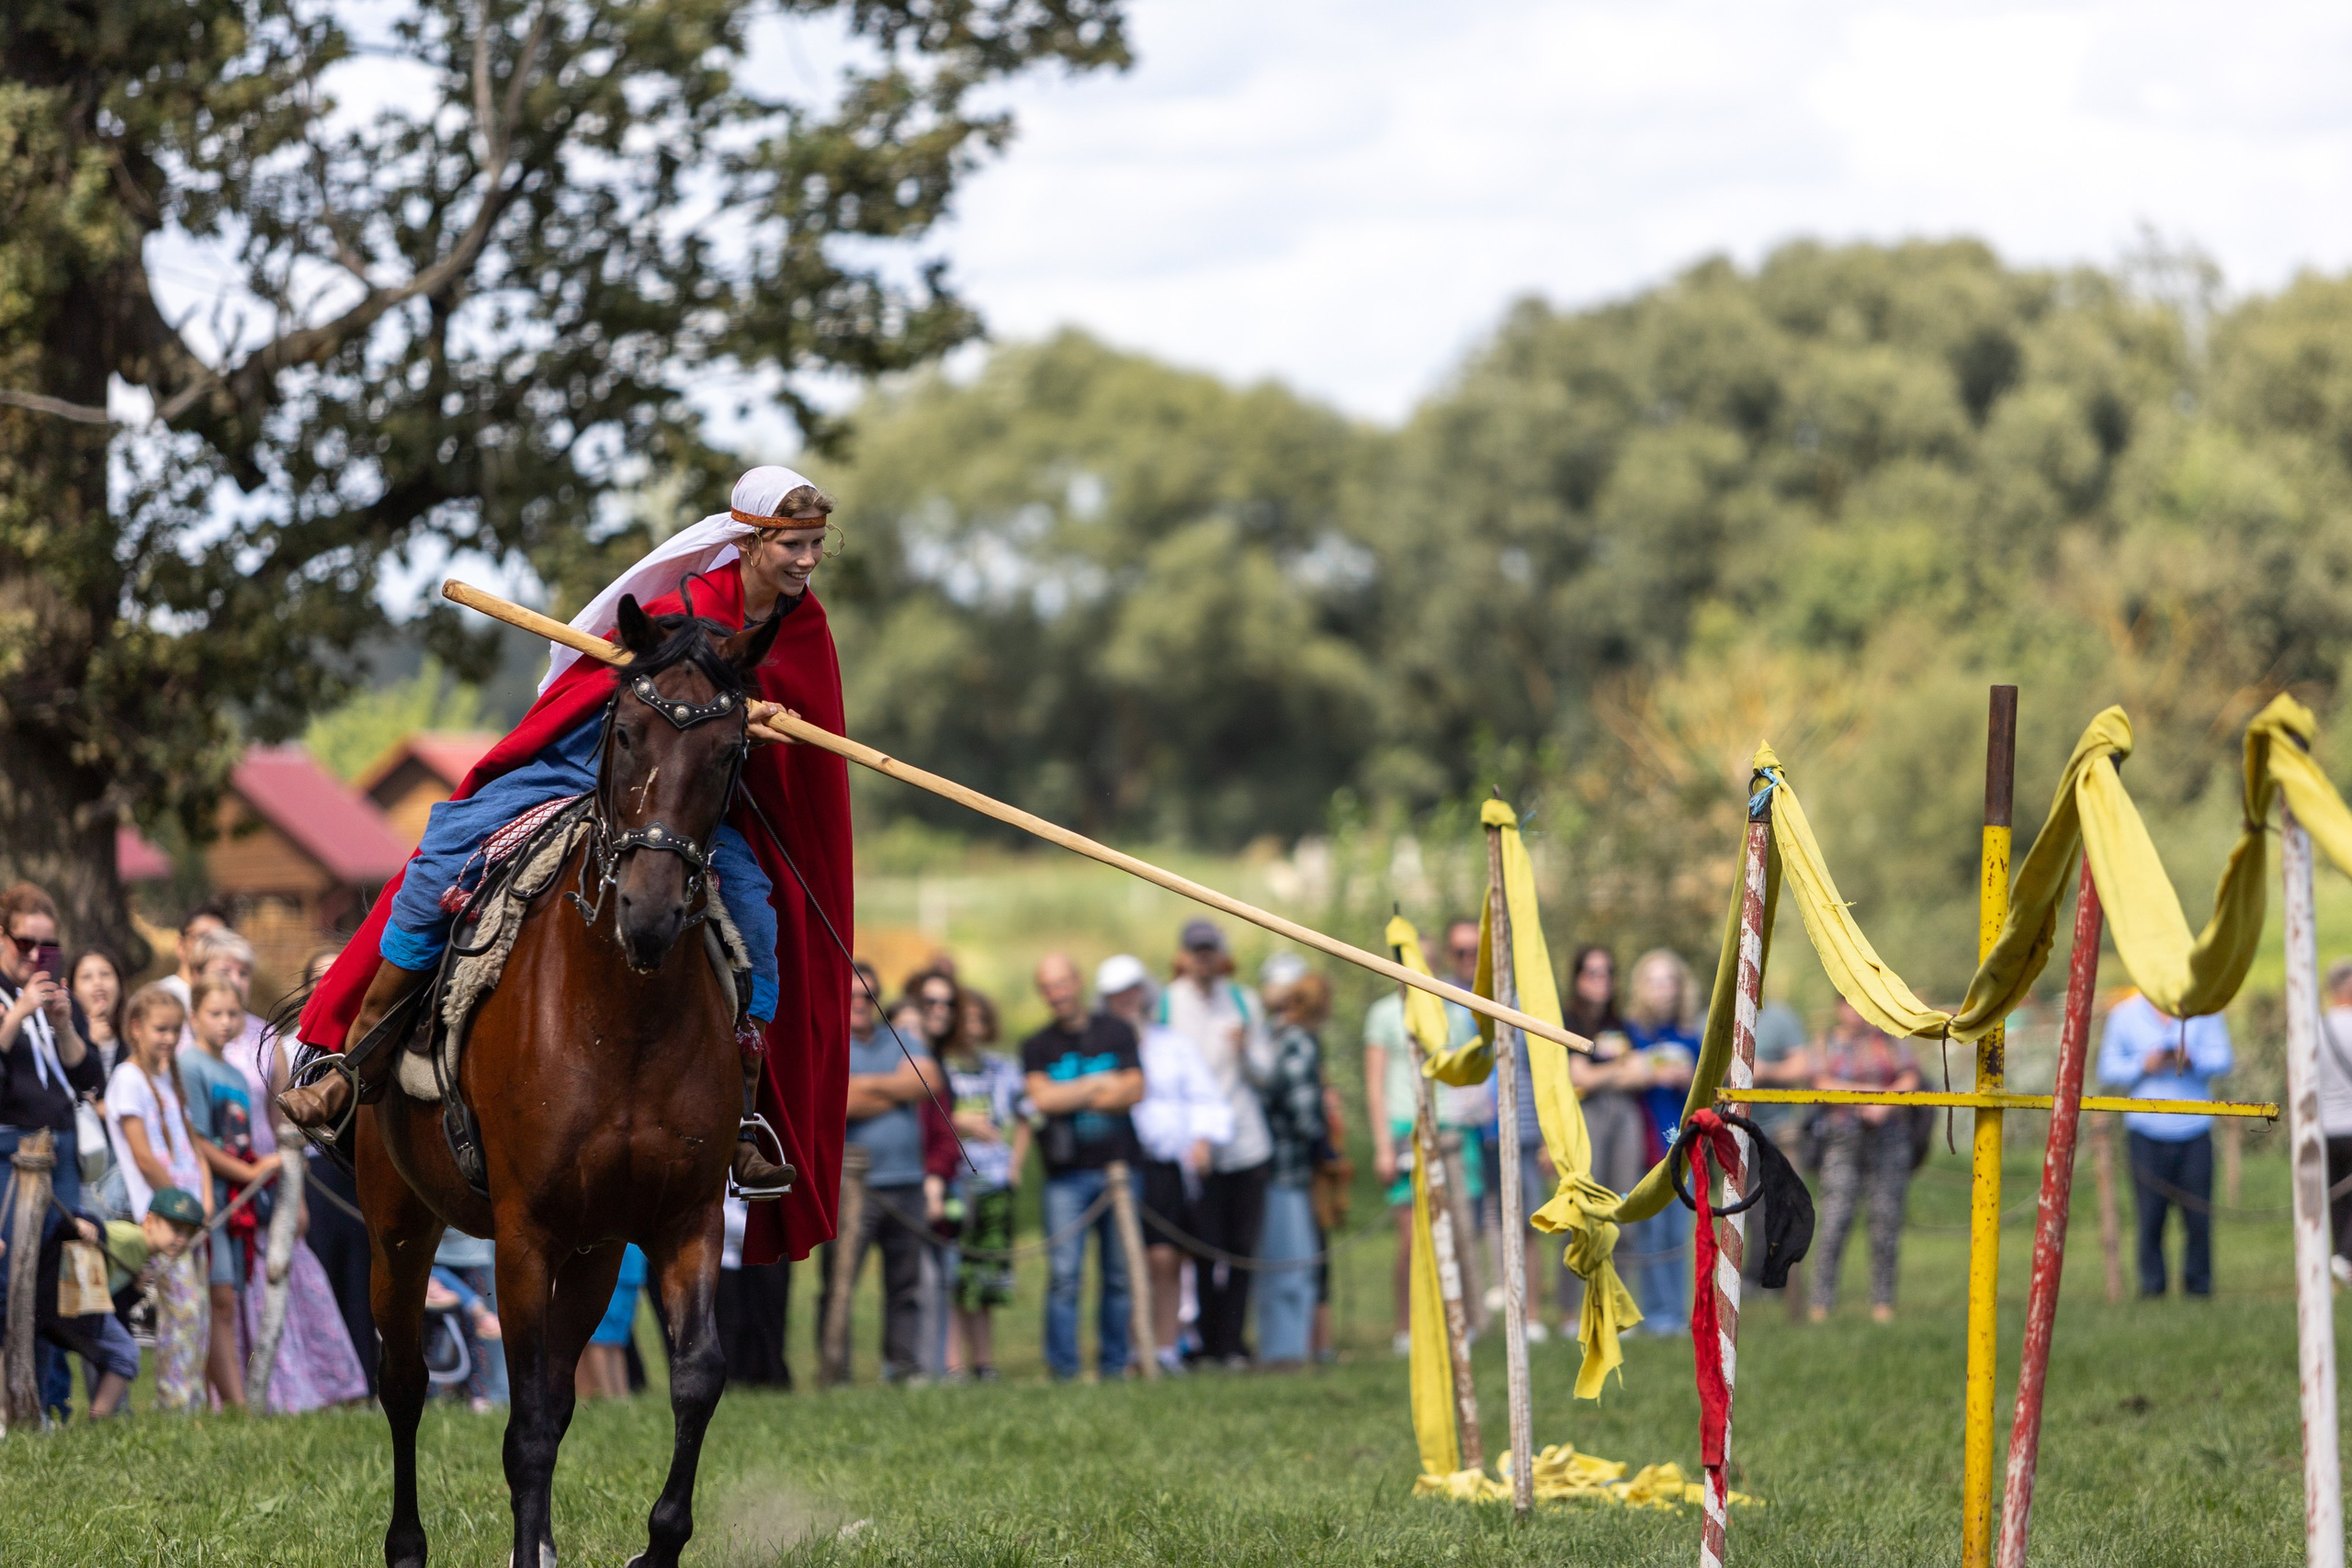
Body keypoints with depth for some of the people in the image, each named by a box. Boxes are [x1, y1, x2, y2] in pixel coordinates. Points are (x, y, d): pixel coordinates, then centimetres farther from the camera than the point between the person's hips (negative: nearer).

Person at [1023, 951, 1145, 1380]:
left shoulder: (1116, 1032, 10)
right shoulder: (1037, 1046, 9)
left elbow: (1133, 1091, -2)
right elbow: (1042, 1098, -7)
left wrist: (1071, 1096, -7)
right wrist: (1099, 1086, -5)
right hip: (1067, 1172, -1)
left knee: (1120, 1272, 2)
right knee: (1064, 1272, -9)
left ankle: (1114, 1363, 10)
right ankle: (1062, 1368, -6)